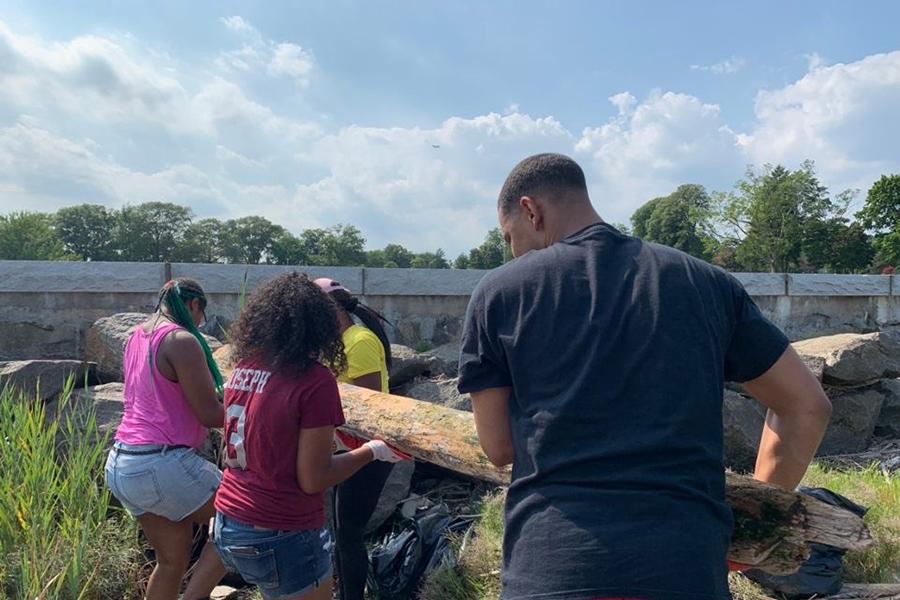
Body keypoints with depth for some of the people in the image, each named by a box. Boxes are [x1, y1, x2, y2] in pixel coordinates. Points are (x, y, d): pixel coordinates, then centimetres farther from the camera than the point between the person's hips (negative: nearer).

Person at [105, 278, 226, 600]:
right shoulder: (182, 340, -15)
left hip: (122, 463, 9)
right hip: (162, 464, -9)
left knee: (173, 558, 19)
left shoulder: (138, 335, 12)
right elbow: (210, 415, -16)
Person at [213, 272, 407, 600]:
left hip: (228, 525, 7)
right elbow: (313, 480, -17)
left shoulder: (244, 368, 0)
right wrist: (371, 451, -4)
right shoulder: (315, 379, -19)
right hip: (280, 537, -7)